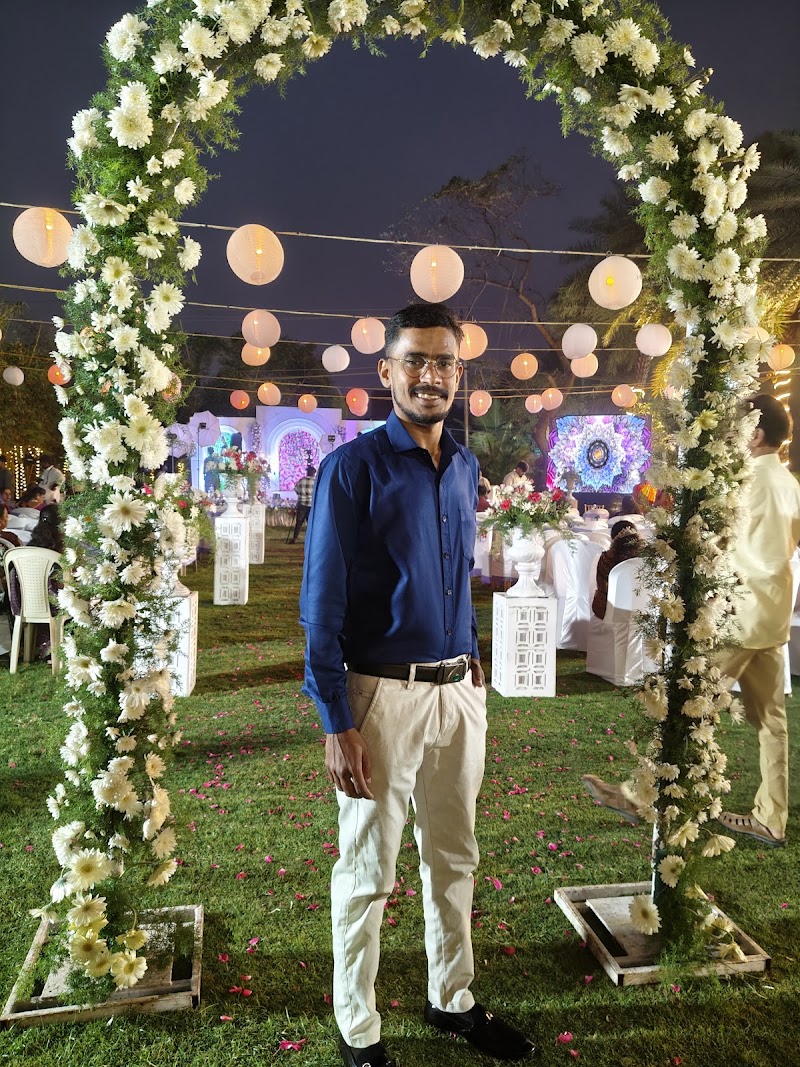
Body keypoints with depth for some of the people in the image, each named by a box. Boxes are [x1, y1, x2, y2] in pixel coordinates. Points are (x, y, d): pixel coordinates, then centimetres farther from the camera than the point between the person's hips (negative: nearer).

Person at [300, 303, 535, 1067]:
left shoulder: (464, 467, 8)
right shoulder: (353, 468, -11)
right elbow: (323, 605, -12)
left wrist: (472, 663, 12)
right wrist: (337, 725, -15)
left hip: (460, 691, 6)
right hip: (384, 694, -6)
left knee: (454, 860, 20)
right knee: (367, 875, 10)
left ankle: (452, 1001, 42)